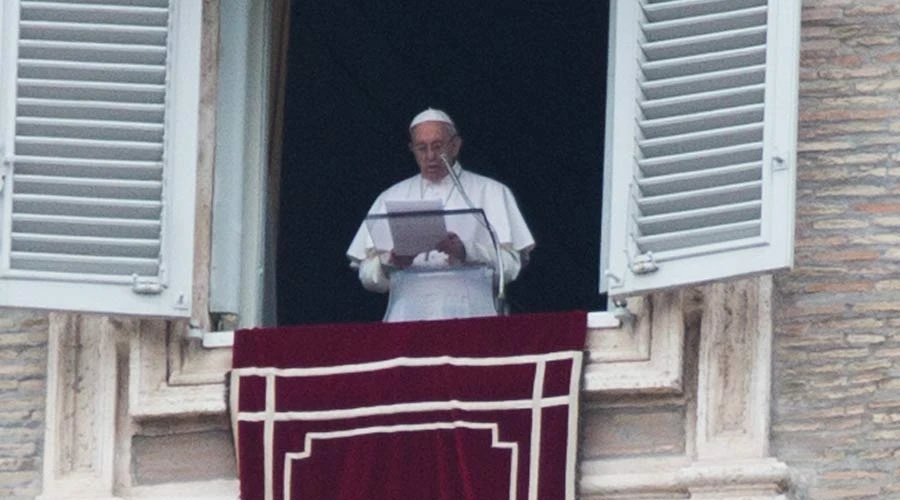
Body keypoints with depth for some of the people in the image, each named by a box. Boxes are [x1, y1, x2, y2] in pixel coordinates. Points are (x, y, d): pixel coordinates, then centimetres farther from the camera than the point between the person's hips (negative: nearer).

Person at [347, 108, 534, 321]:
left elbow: (511, 265, 1)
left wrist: (466, 251, -15)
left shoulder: (490, 192, 13)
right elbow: (367, 277, 13)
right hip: (407, 318, 2)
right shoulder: (391, 198, 20)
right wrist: (390, 261, -8)